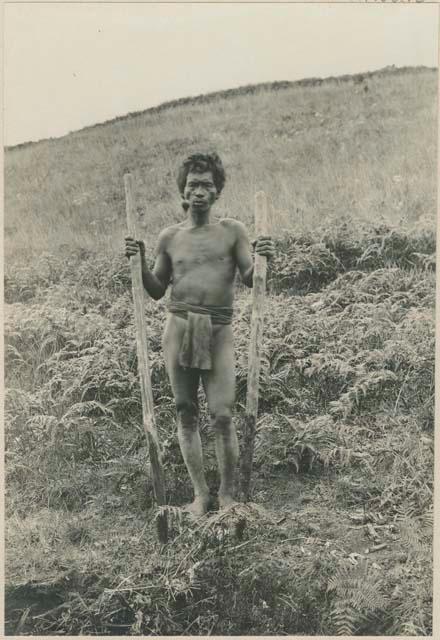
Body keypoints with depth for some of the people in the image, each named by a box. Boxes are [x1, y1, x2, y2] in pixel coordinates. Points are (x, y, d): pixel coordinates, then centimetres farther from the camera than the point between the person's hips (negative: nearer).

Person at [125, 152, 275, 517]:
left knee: (222, 416, -4)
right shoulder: (170, 237, 10)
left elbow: (250, 280, 3)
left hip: (219, 330, -2)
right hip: (178, 328, 2)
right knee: (186, 414, 6)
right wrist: (138, 262, 0)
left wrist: (264, 260, -15)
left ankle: (227, 494, 12)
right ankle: (200, 493, 18)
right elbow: (157, 291, 15)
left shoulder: (232, 231, 5)